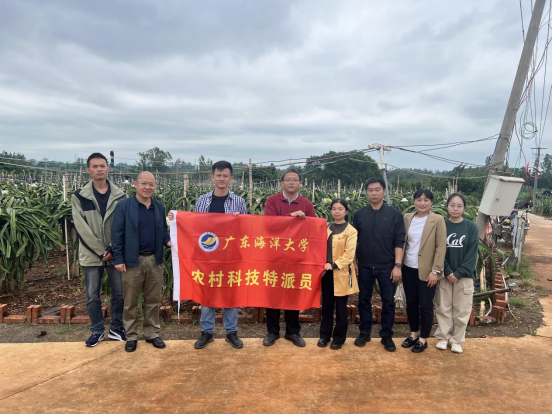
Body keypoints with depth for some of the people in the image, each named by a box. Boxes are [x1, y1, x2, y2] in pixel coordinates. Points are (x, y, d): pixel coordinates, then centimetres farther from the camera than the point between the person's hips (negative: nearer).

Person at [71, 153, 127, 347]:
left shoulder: (120, 195, 1)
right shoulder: (79, 196, -3)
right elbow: (82, 228, -8)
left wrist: (113, 250, -12)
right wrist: (101, 251, -13)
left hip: (115, 254, 1)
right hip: (92, 255, -1)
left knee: (119, 293, 9)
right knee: (92, 296, 8)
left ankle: (116, 329, 26)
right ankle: (97, 330, 26)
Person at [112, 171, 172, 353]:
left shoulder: (159, 207, 9)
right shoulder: (123, 206, -5)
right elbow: (117, 234, -6)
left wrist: (168, 241, -8)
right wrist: (118, 259, -11)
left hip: (155, 260, 4)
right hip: (132, 261, -4)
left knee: (153, 300, 12)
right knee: (131, 301, 8)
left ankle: (152, 333, 25)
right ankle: (131, 336, 22)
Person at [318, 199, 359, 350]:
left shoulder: (351, 231, -7)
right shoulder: (326, 228, 7)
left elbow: (349, 254, -13)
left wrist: (334, 265, -19)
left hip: (342, 273, -4)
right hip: (327, 272, 4)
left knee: (340, 307, 6)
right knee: (326, 305, 12)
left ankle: (339, 337, 19)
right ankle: (325, 334, 24)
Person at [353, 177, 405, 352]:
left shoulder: (395, 214, -3)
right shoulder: (359, 214, 2)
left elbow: (399, 242, -4)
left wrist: (397, 265, -10)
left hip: (387, 267, -1)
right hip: (364, 266, 2)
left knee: (388, 302, 7)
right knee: (364, 300, 11)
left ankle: (387, 335, 22)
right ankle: (364, 332, 25)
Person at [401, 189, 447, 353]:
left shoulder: (438, 220, -7)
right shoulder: (407, 218, 4)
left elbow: (441, 247, -9)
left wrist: (435, 271, -13)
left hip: (426, 270, -4)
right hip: (408, 268, 4)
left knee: (425, 305, 5)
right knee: (411, 303, 14)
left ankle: (423, 339, 21)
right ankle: (413, 334, 31)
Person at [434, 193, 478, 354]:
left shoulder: (471, 227, -2)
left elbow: (472, 253, -7)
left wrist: (459, 273, -14)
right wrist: (447, 272, -14)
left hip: (464, 276, -1)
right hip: (444, 275, 1)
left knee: (462, 310, 7)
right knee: (443, 308, 9)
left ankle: (456, 340, 21)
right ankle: (443, 337, 23)